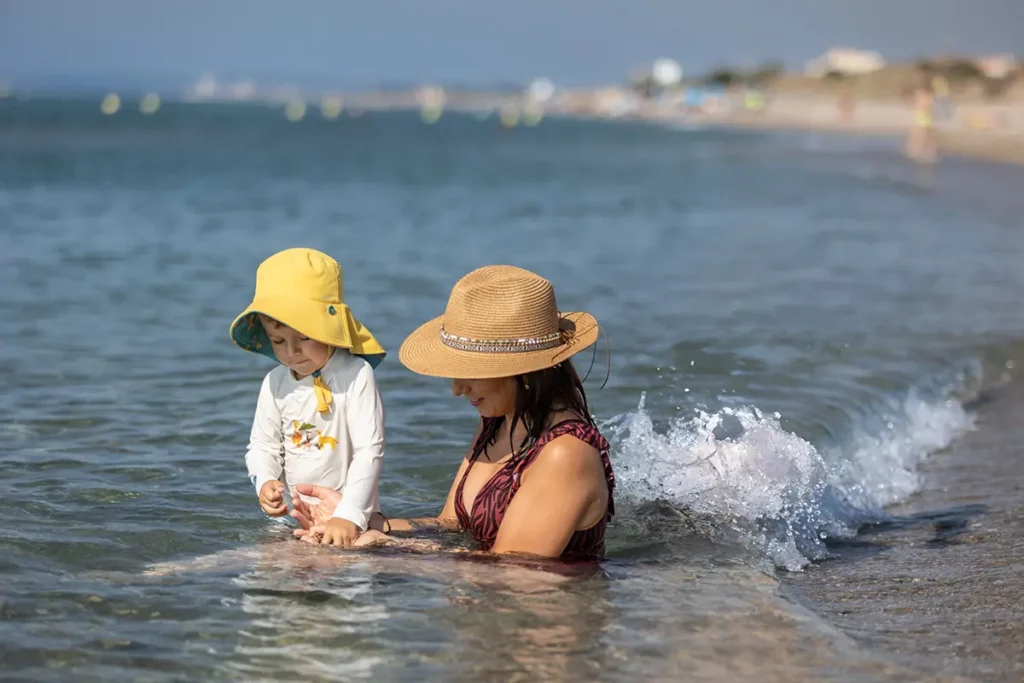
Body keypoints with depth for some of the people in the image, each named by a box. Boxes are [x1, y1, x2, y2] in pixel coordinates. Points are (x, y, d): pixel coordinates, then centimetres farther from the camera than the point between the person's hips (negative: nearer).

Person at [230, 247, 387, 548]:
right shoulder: (275, 383, 3)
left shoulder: (356, 376, -11)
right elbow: (262, 445, 11)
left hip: (351, 514, -4)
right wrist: (265, 483, -11)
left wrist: (349, 515, -22)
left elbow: (369, 450, -14)